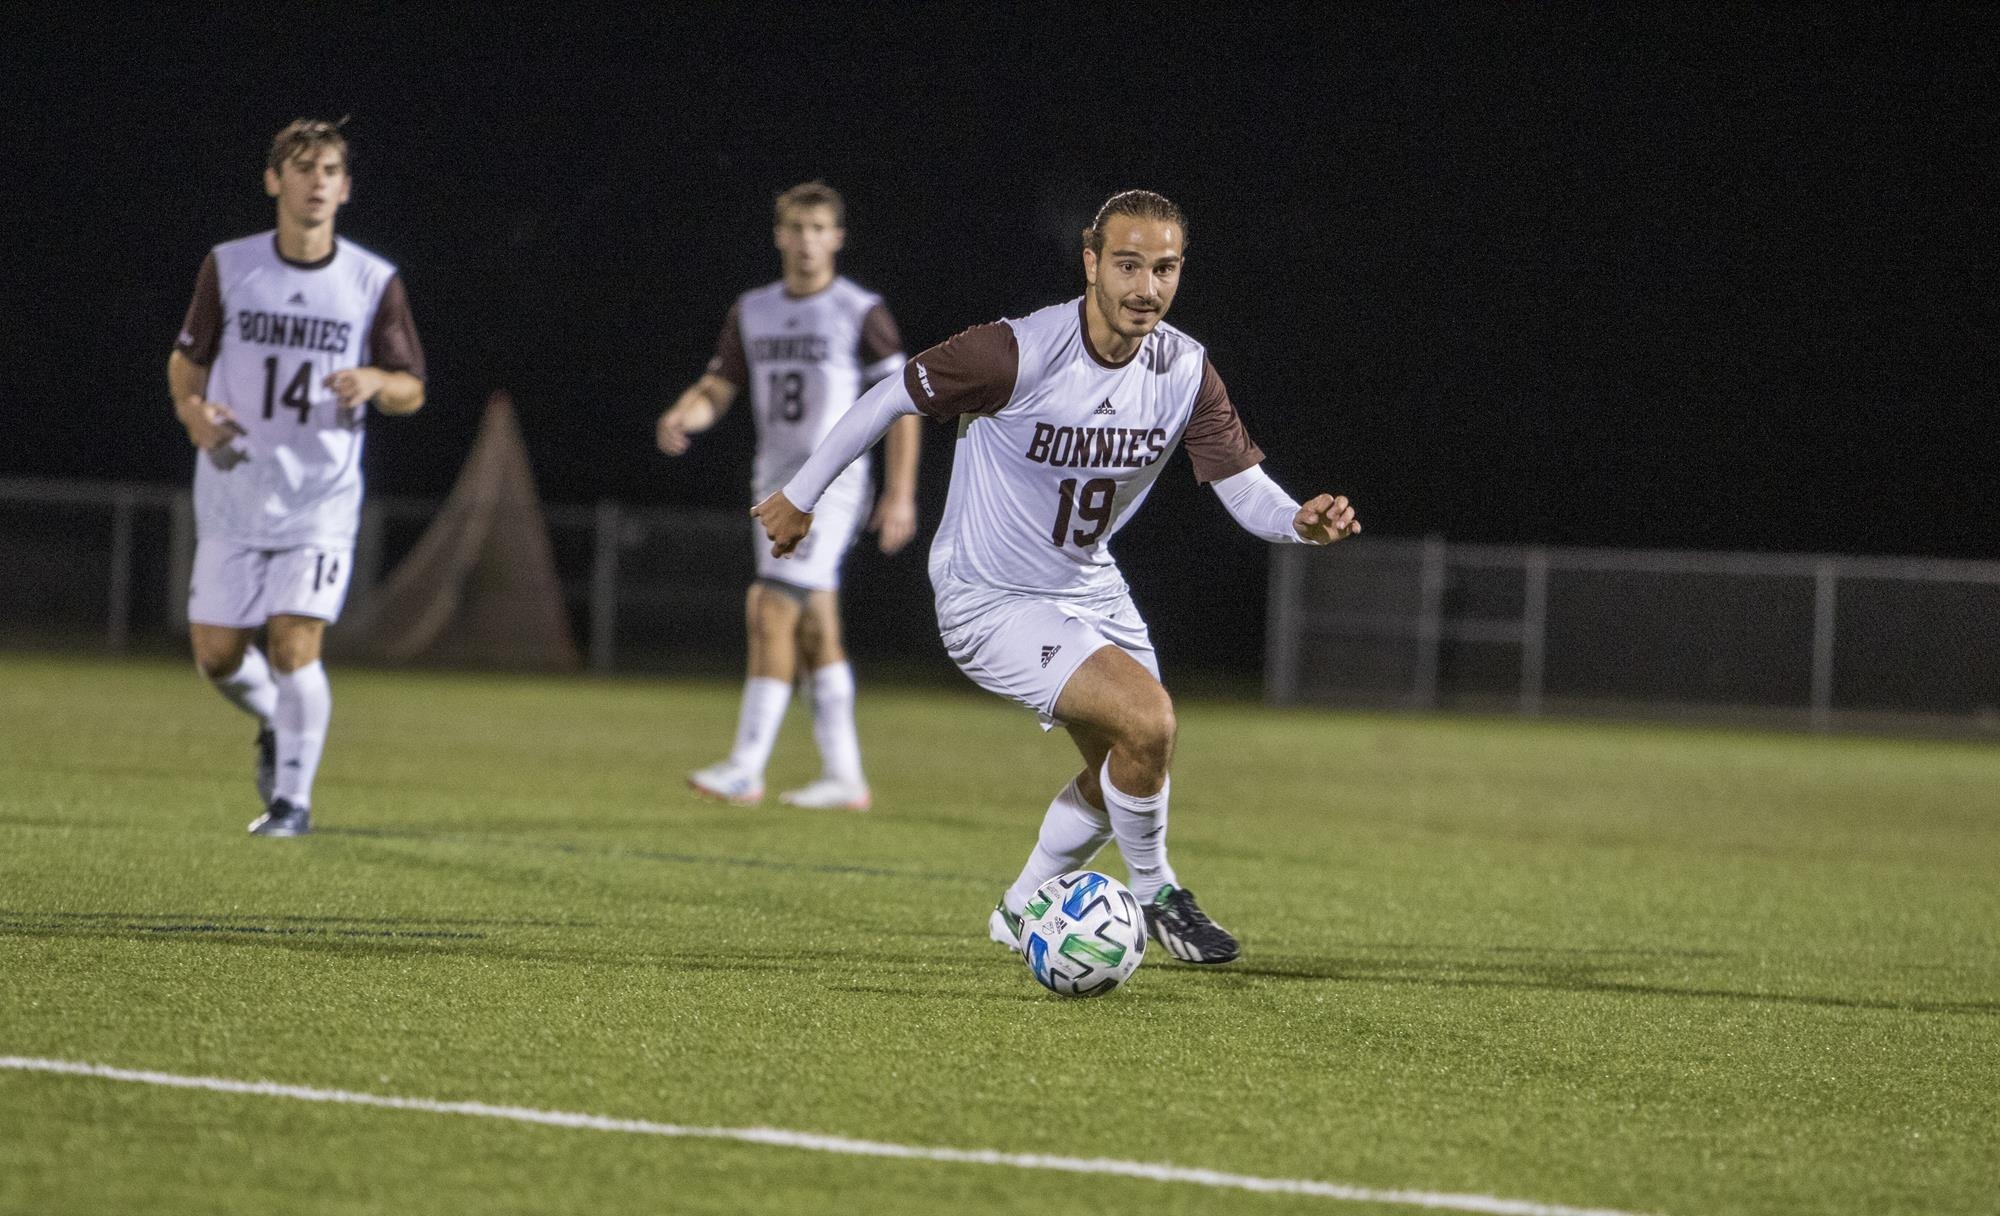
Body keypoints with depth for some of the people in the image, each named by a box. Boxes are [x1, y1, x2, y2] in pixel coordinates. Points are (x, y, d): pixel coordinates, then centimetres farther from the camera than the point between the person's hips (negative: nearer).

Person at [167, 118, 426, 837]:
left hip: (321, 499, -2)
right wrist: (192, 409, -12)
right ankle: (275, 725, 36)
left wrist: (375, 382, -18)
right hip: (232, 494, 2)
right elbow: (187, 358, 10)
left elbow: (412, 390, 5)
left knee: (294, 644, -14)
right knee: (216, 655, 2)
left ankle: (294, 797, 3)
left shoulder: (375, 283, -3)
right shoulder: (229, 267, -1)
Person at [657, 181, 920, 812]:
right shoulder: (753, 311, 11)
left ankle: (746, 770, -17)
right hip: (775, 484, 7)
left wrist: (900, 494, -11)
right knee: (814, 629, 8)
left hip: (831, 481, -7)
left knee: (774, 612, -16)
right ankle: (843, 777, 14)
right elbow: (717, 390, 12)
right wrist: (683, 416, -12)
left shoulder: (861, 312, -6)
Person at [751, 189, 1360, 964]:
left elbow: (1248, 493, -10)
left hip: (1089, 586, 7)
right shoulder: (1018, 354, -27)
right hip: (991, 601, -7)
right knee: (1146, 718, -24)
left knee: (1127, 770, 17)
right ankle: (1154, 895, 0)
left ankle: (1022, 912, 41)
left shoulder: (1186, 371, -10)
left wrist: (1302, 522, -33)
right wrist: (800, 497, -5)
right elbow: (892, 398, -15)